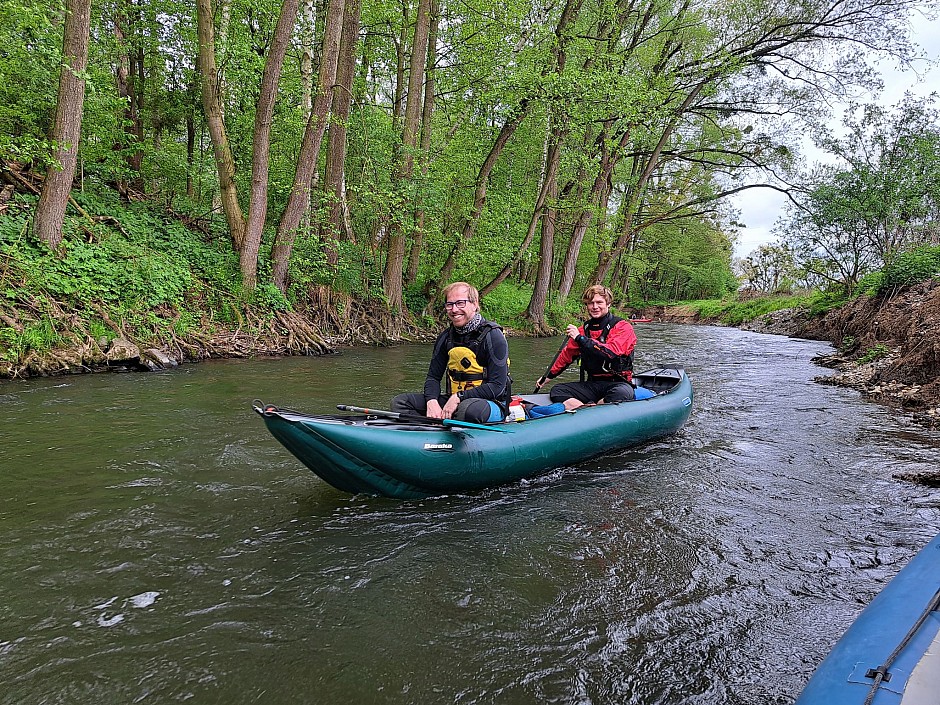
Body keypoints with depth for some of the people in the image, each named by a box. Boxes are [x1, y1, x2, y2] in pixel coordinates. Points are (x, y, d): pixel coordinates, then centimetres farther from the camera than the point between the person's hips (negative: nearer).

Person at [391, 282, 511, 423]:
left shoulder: (492, 336, -12)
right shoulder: (446, 337, 6)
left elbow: (497, 386, -16)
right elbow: (433, 377, 9)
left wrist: (458, 398, -21)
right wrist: (432, 402, -14)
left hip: (490, 404, -6)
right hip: (452, 400, 6)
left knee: (469, 409, -42)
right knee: (399, 402, -7)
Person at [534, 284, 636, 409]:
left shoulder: (623, 328, -6)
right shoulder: (583, 330, 12)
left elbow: (611, 353, -24)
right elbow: (567, 354, 26)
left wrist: (580, 338, -22)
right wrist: (548, 376, 27)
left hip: (617, 384, -5)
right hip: (592, 384, 5)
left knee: (623, 393, -40)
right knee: (556, 391, -15)